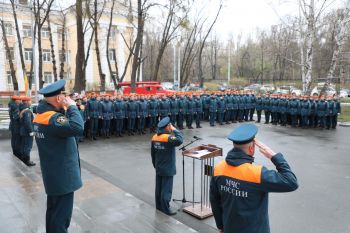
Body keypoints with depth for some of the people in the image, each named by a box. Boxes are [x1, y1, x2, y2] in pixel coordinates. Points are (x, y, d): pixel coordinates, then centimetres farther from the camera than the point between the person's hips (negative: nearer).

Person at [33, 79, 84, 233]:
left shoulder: (41, 115, 6)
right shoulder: (52, 118, -27)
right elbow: (78, 128, -41)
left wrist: (64, 109, -1)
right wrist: (72, 107, -27)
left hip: (52, 174, 10)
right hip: (62, 175, -10)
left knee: (53, 210, 24)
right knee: (61, 214, 3)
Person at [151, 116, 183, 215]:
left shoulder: (155, 137, 2)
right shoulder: (168, 138, -22)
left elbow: (152, 153, 9)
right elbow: (180, 140, -35)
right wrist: (175, 130, -20)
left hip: (158, 168, 8)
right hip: (168, 169, -7)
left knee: (159, 187, 17)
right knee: (166, 189, 2)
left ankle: (159, 205, 30)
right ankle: (166, 209, 11)